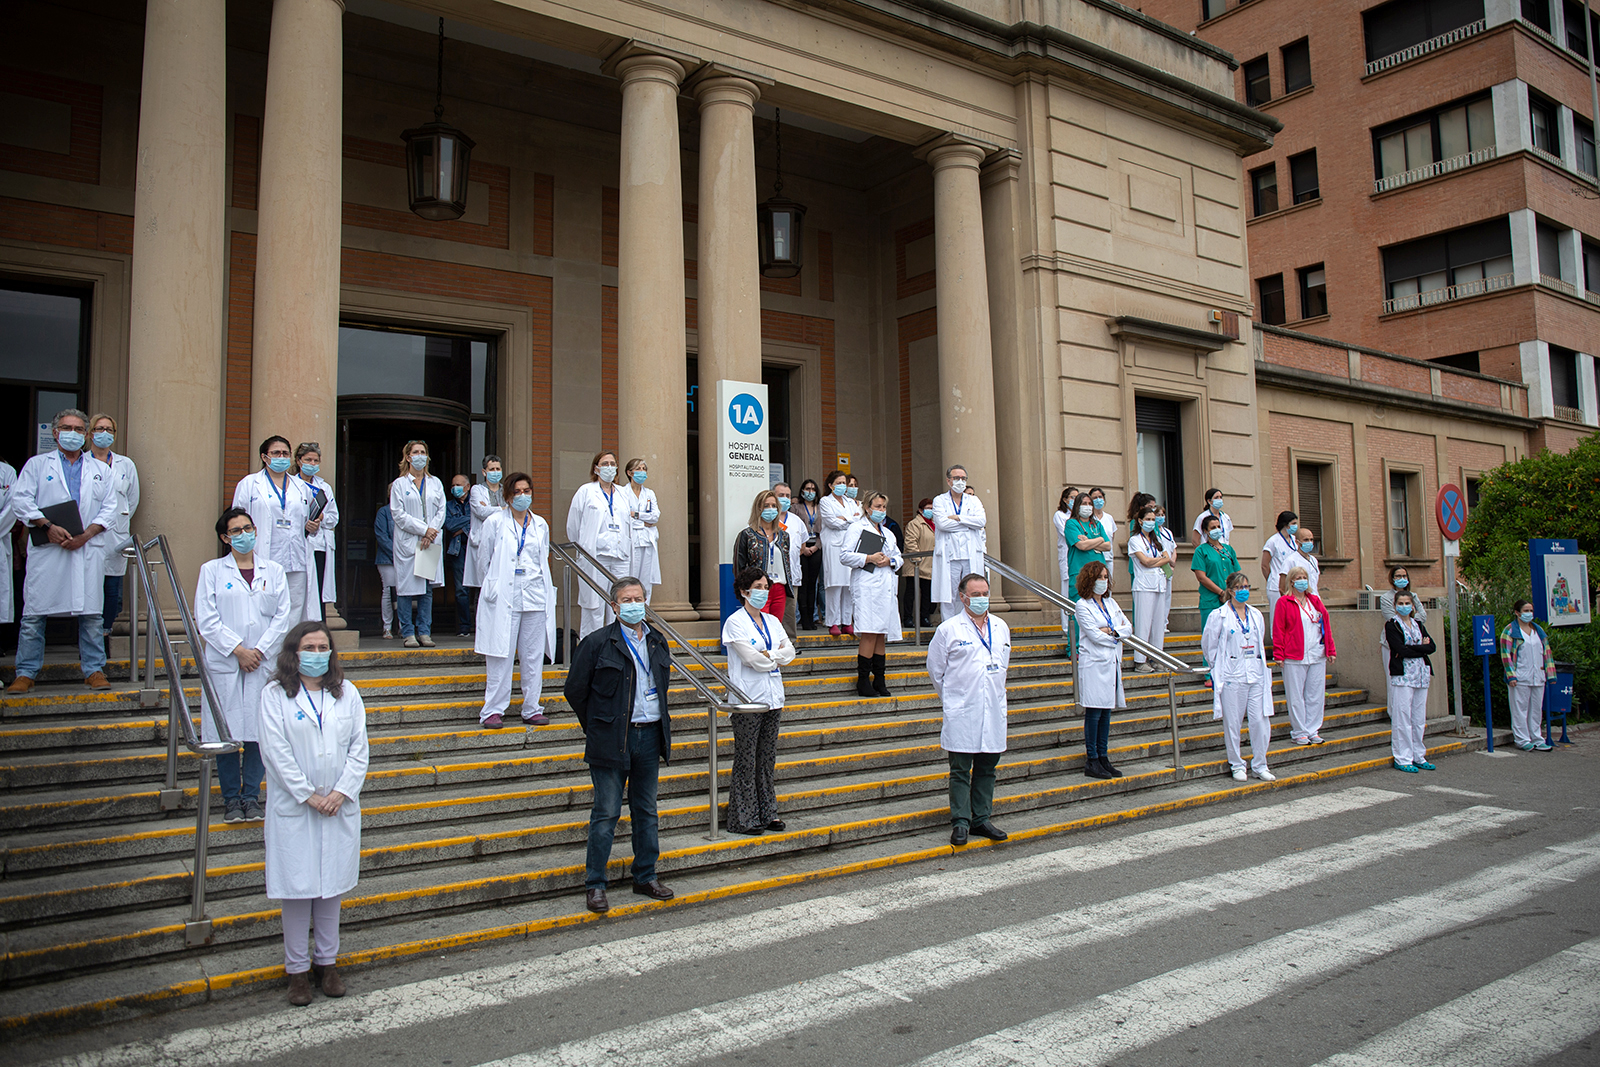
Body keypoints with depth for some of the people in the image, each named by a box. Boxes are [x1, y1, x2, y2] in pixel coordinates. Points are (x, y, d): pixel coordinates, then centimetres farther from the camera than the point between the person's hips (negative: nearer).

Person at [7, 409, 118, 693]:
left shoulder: (100, 469, 17)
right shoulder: (37, 464, 12)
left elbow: (110, 508, 9)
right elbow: (20, 499, 2)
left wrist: (86, 534, -6)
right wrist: (48, 526, -12)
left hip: (88, 550, 1)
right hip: (46, 550, -1)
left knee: (91, 613, 0)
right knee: (34, 613, 0)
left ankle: (94, 670, 8)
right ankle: (26, 673, 8)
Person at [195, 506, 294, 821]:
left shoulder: (273, 571, 10)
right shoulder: (211, 571, 5)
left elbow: (283, 616, 4)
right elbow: (206, 620, -2)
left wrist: (259, 651, -7)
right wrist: (238, 650, -10)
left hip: (264, 663, 1)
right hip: (224, 664, -1)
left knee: (258, 731, 2)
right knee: (225, 734, 2)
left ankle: (251, 797, 13)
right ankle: (231, 798, 14)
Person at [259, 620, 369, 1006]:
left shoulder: (347, 693, 5)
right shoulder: (276, 694, -4)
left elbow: (359, 748, 2)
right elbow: (276, 752, -10)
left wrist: (341, 792, -9)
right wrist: (309, 796, -13)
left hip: (339, 805, 3)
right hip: (293, 807, -2)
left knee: (331, 885, 11)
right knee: (297, 887, 3)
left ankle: (328, 960, 25)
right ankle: (297, 968, 17)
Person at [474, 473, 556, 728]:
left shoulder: (541, 525, 12)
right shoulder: (495, 522, 1)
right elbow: (484, 557, 7)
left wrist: (541, 586, 12)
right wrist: (494, 586, 6)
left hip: (535, 595, 4)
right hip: (504, 597, -3)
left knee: (534, 655, 5)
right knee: (501, 654, -4)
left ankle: (532, 709, 13)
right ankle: (493, 710, 3)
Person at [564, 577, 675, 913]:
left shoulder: (657, 643, 9)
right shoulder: (598, 642, -7)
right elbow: (575, 691, -2)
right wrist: (597, 728, 3)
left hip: (650, 736, 5)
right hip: (612, 741, -5)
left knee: (646, 811, 13)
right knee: (606, 814, 0)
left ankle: (646, 877, 25)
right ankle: (594, 885, 11)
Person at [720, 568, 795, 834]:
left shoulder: (771, 621, 14)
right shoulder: (735, 622, -7)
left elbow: (789, 652, 6)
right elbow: (753, 659, -15)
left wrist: (767, 656, -9)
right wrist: (777, 658, 0)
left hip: (772, 699, 6)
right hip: (748, 701, -6)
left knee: (767, 761, 11)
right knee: (746, 762, -1)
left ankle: (767, 812, 20)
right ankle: (743, 819, 7)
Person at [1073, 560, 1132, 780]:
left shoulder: (1110, 603, 15)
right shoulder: (1083, 605, -6)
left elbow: (1128, 627, 12)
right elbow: (1094, 635, -14)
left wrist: (1112, 632, -7)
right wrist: (1118, 634, 0)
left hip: (1112, 663, 7)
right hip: (1094, 665, -7)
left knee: (1106, 711, 9)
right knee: (1094, 712, -5)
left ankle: (1103, 758, 14)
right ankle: (1091, 761, 0)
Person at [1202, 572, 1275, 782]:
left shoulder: (1256, 615, 11)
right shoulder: (1219, 616, -3)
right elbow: (1208, 644, 3)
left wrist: (1259, 665, 17)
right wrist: (1220, 667, 6)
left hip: (1256, 675, 4)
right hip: (1232, 676, -4)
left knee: (1261, 721, 1)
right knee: (1233, 723, 1)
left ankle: (1259, 766, 13)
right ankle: (1237, 765, 15)